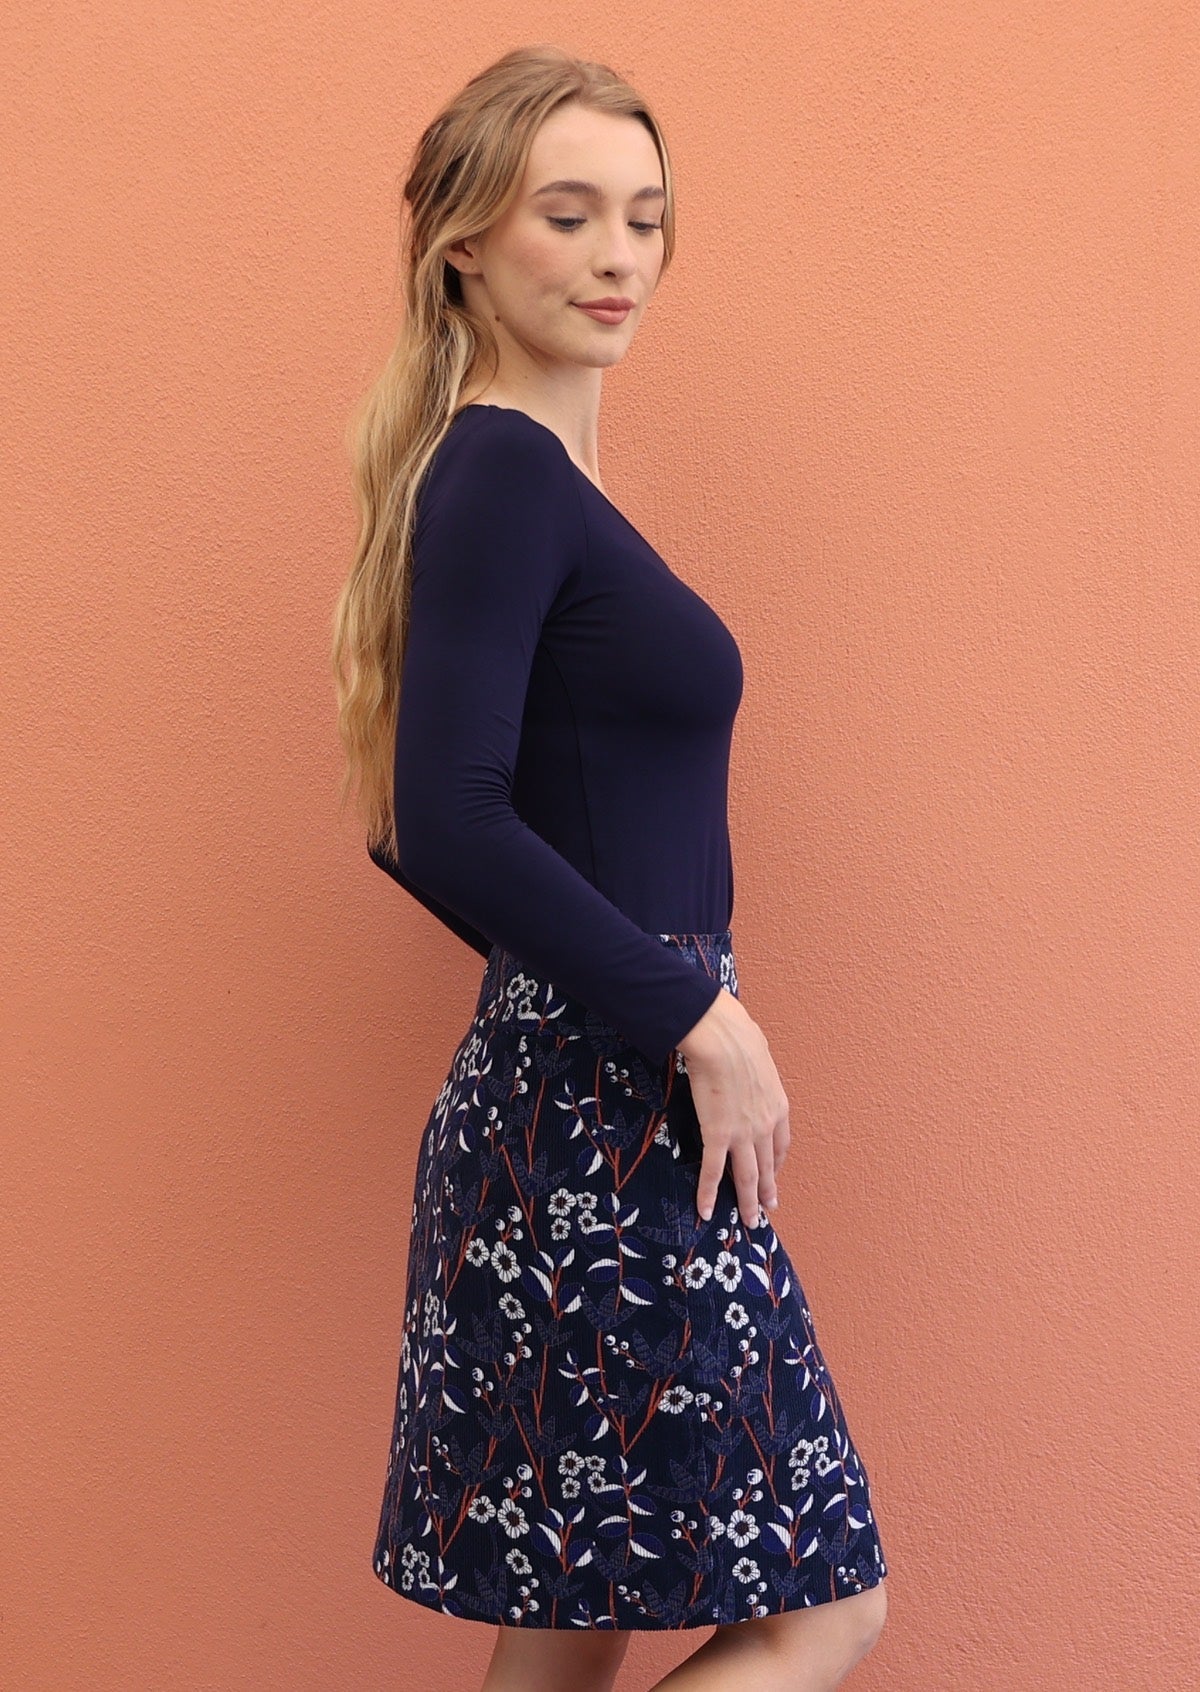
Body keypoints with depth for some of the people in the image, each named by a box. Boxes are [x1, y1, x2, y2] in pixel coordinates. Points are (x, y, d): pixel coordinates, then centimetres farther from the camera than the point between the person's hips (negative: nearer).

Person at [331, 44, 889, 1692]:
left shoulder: (527, 476, 15)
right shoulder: (502, 473, -13)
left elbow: (425, 832, 20)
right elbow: (448, 825, -23)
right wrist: (697, 1017, -17)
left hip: (567, 1103, 9)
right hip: (608, 1121, -9)